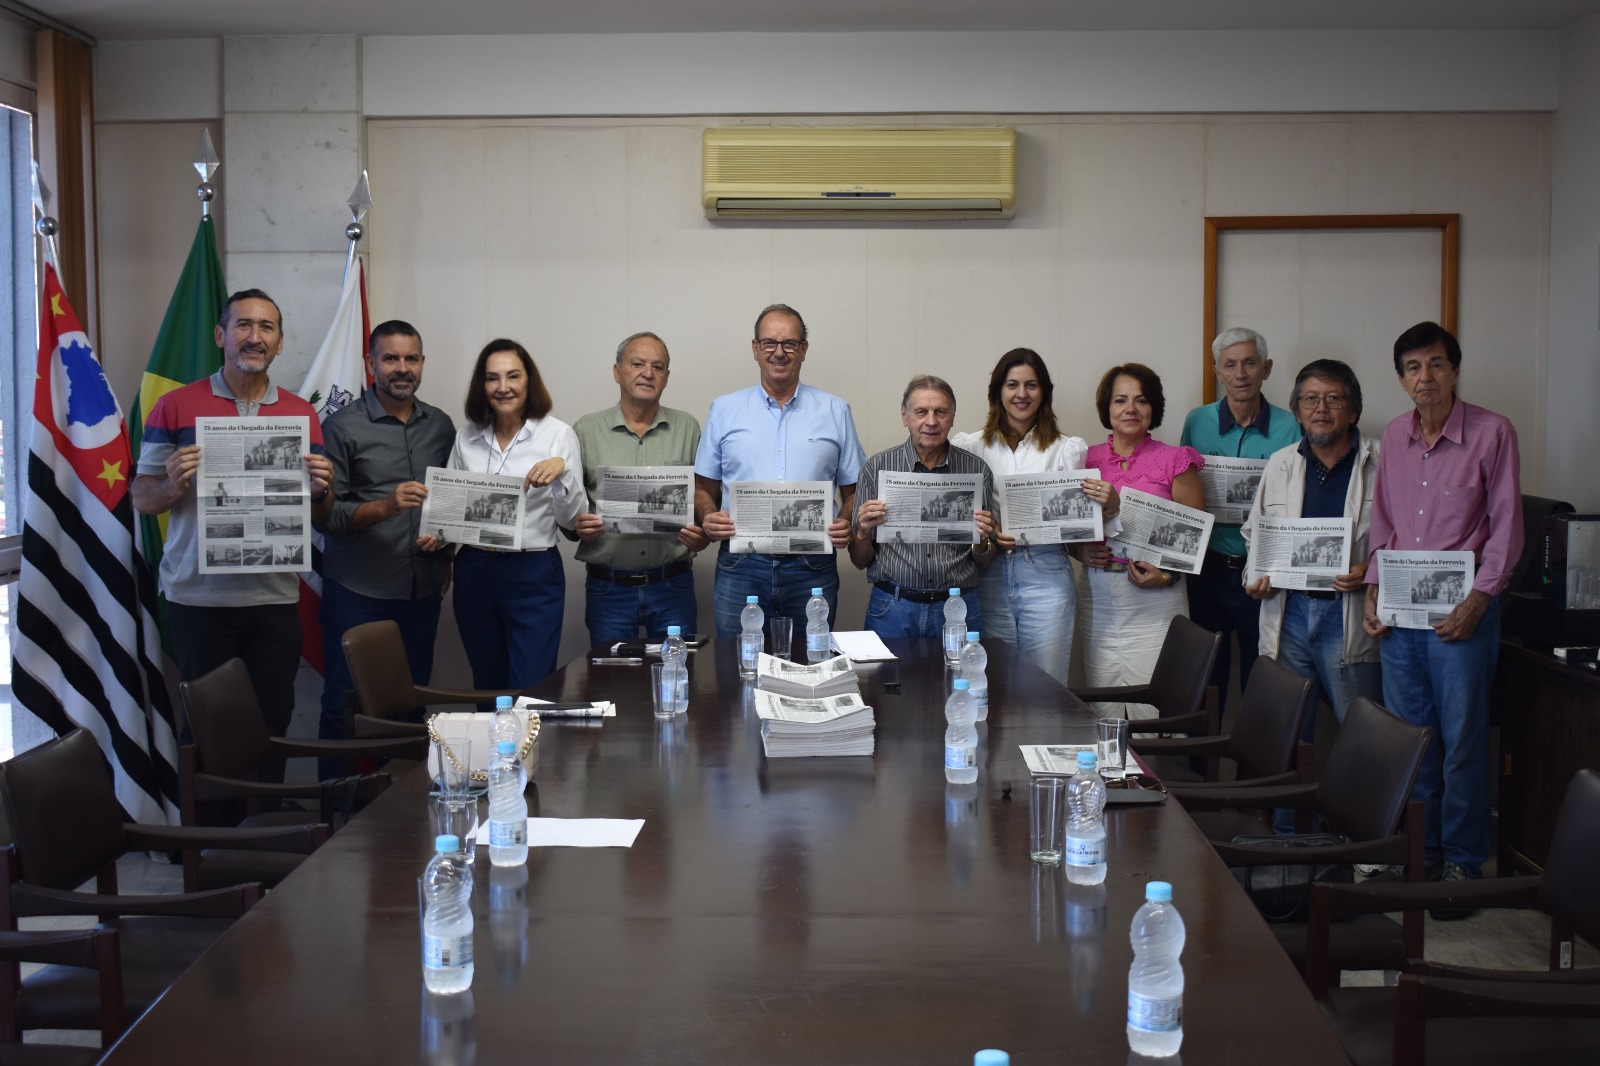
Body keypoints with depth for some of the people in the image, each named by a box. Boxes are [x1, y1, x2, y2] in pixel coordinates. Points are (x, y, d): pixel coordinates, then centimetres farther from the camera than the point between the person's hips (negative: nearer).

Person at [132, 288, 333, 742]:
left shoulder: (301, 414, 8)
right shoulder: (176, 406, 1)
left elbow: (319, 516, 12)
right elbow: (142, 500, 3)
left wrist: (320, 490, -11)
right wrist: (174, 485, -18)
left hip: (274, 597, 2)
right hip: (199, 597, -2)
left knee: (272, 721, 4)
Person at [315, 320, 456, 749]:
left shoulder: (440, 425, 10)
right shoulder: (342, 427, -4)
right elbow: (325, 515, -9)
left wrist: (446, 560, 9)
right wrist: (385, 507, -22)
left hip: (422, 591, 4)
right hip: (357, 590, -4)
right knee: (346, 705, 3)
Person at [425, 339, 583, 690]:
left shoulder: (558, 434, -4)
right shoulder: (466, 437, 6)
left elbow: (572, 519, -5)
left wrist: (561, 471, -21)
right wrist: (438, 533, -4)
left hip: (533, 575, -4)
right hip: (474, 573, 4)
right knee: (487, 689, 15)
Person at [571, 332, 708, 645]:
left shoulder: (687, 428, 8)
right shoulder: (586, 431, 5)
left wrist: (703, 535, -11)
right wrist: (577, 525, -14)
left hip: (673, 585, 1)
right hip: (608, 587, 0)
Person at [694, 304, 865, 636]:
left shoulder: (835, 412, 9)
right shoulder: (725, 410, 10)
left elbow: (853, 490, 11)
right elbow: (704, 488, 12)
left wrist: (846, 522, -9)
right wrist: (708, 518, -8)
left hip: (812, 569, 0)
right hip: (740, 567, 0)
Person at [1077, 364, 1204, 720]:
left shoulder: (1175, 461, 2)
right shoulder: (1087, 460, 11)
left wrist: (1166, 574, -15)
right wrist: (1082, 551, -4)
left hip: (1155, 600, -3)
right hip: (1097, 595, 3)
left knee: (1151, 712, -6)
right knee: (1102, 714, 4)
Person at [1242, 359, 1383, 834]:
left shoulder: (1381, 465, 1)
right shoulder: (1280, 465, 14)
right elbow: (1254, 532, 24)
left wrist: (1372, 572, -14)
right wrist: (1256, 576, 6)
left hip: (1350, 615, -4)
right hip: (1288, 612, 4)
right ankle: (1288, 839, 20)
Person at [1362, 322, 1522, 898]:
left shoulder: (1492, 433, -6)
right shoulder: (1394, 437, 10)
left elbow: (1506, 527, -7)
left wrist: (1477, 601, -15)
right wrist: (1373, 588, 4)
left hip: (1460, 610, -5)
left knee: (1462, 738, -1)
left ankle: (1462, 861, 10)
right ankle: (1419, 850, 22)